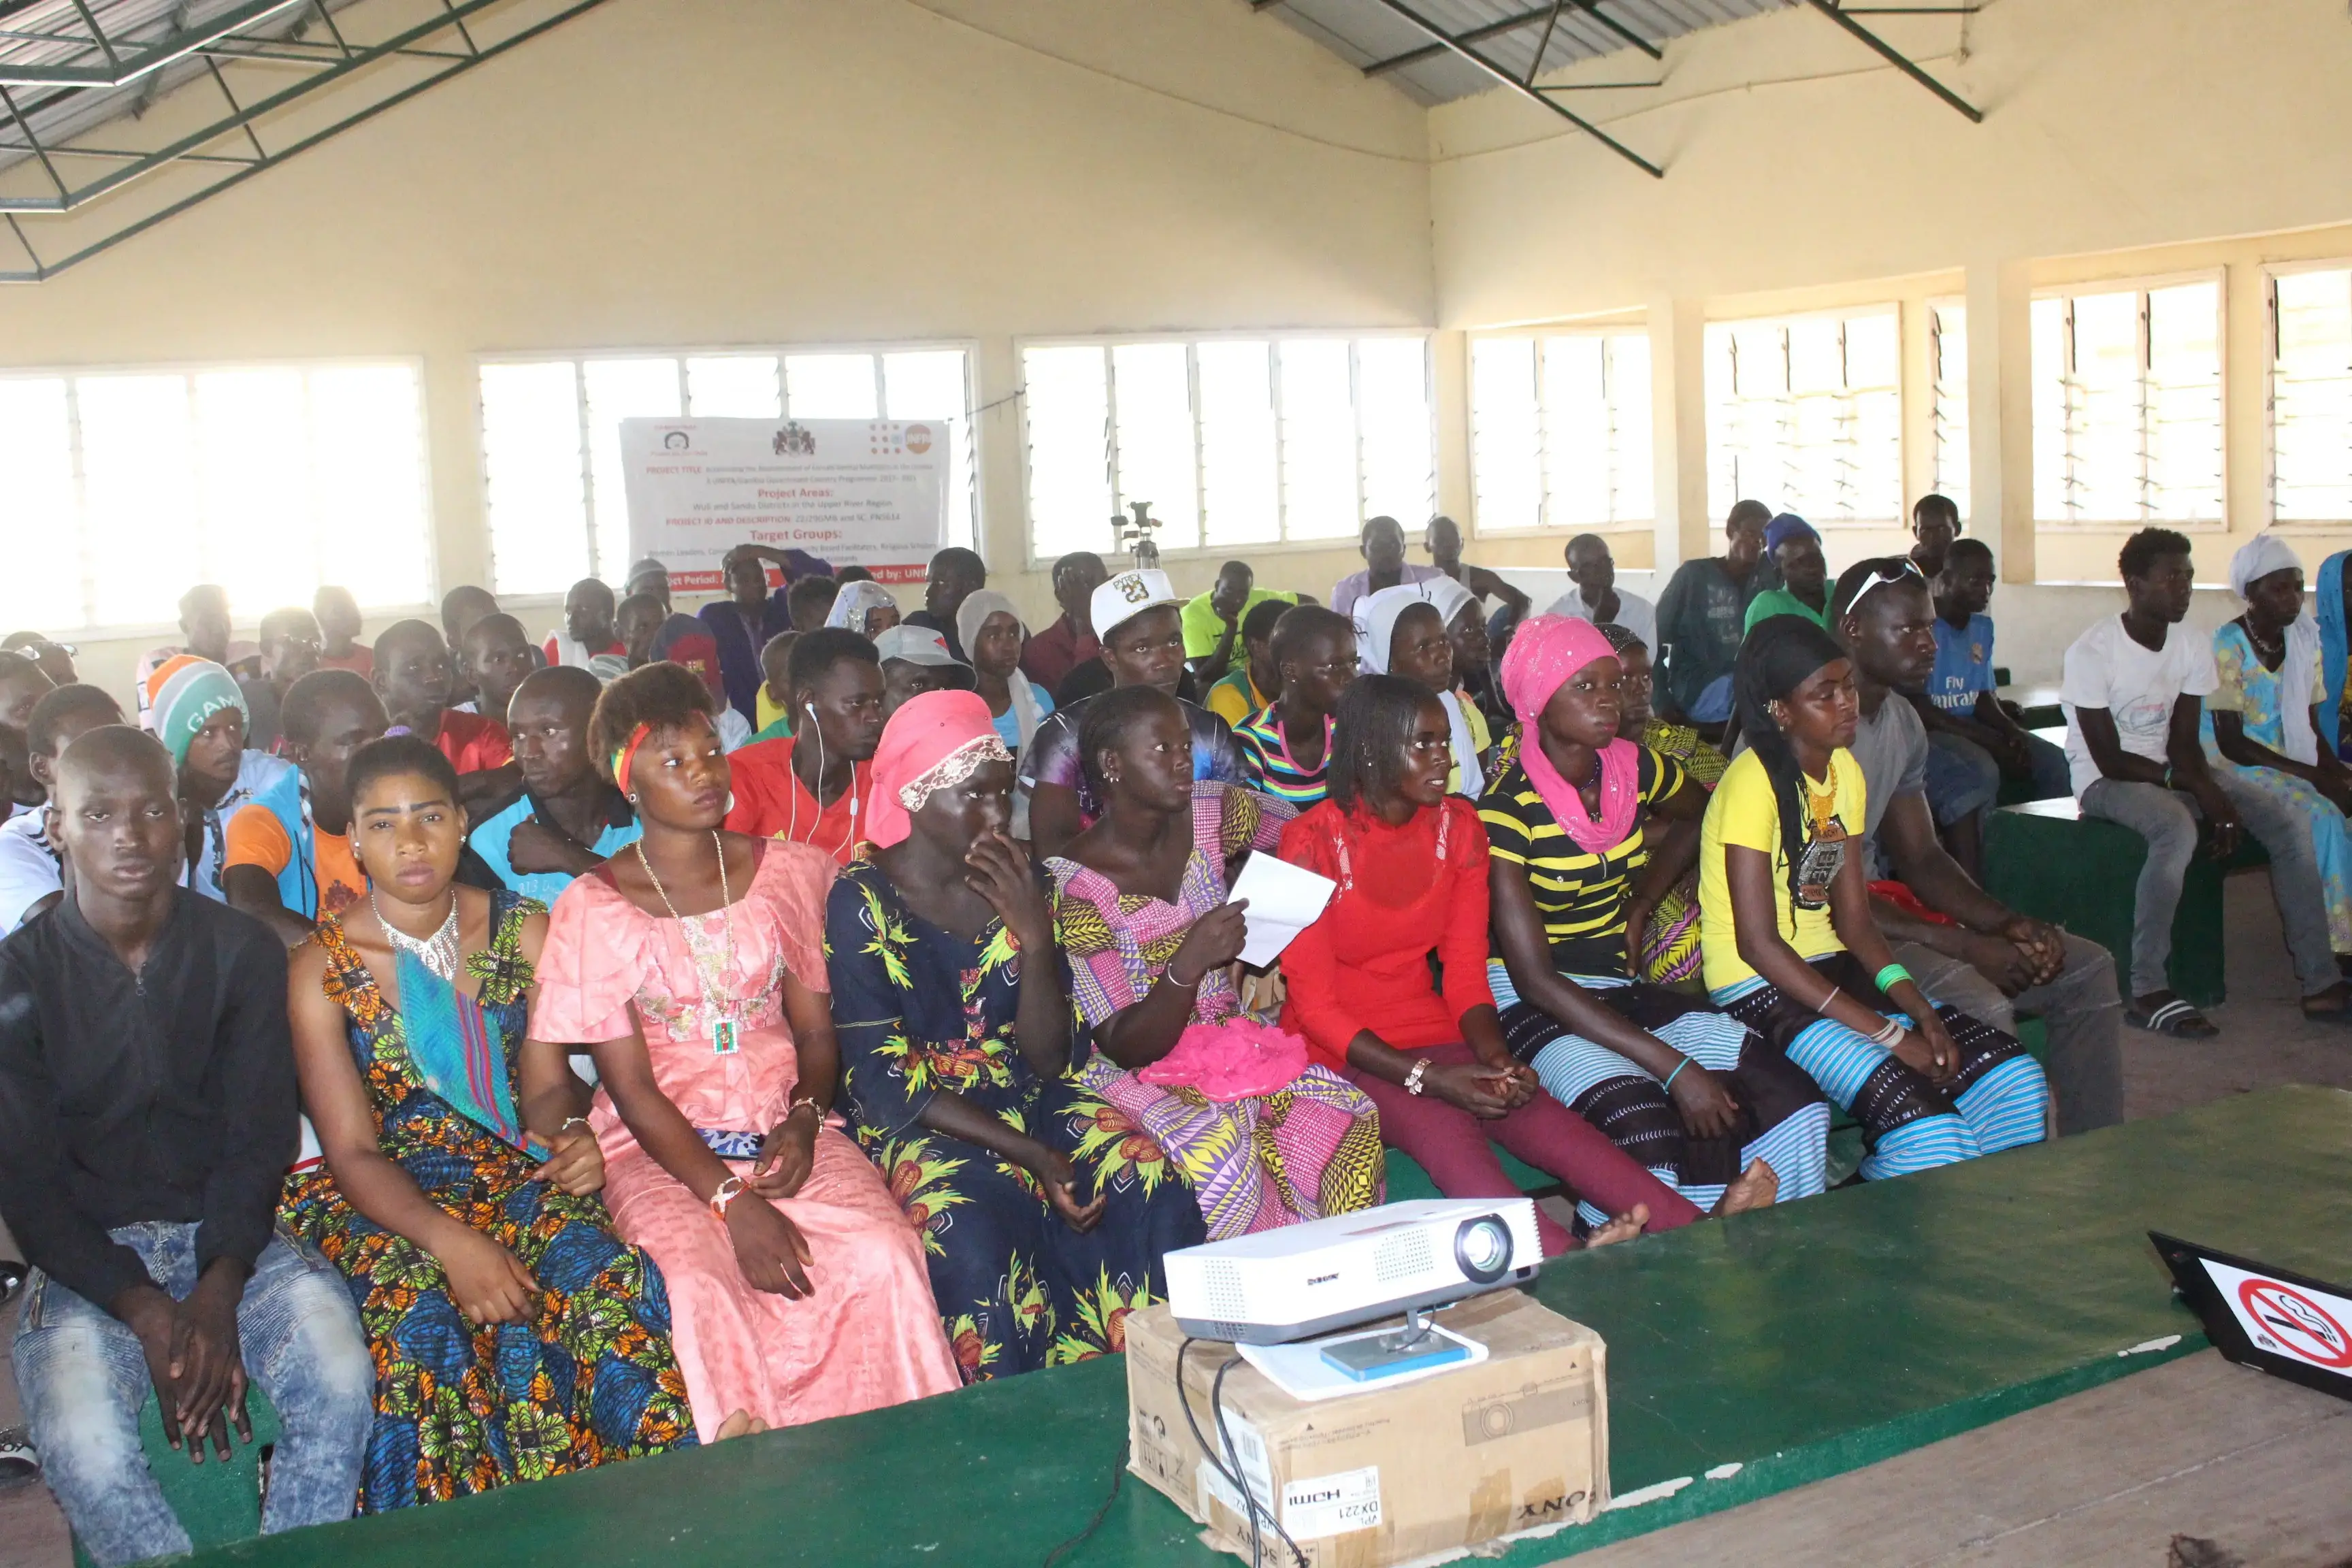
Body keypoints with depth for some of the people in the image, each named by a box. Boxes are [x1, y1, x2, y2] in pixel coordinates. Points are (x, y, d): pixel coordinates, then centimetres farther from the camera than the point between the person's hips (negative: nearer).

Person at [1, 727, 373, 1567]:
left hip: (229, 1237, 1)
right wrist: (143, 1310, -20)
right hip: (86, 1258, -1)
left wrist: (219, 1292, -19)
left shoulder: (244, 952, 2)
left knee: (341, 1381, -27)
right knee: (84, 1447, -30)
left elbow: (260, 1139, -2)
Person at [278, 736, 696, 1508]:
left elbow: (546, 1084, 5)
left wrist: (566, 1132, -21)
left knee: (611, 1283, -30)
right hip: (385, 1195, -2)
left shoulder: (522, 929, 5)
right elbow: (353, 1152, -8)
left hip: (514, 1168, 2)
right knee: (423, 1324, -34)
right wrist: (449, 1242, -26)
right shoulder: (323, 971, -3)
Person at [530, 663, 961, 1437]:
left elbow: (817, 1030, 11)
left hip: (784, 1131, 2)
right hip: (661, 1148, -2)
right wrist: (731, 1201, -17)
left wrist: (805, 1120, -12)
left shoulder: (788, 873, 8)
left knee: (885, 1254, -26)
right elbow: (631, 1087, -6)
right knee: (699, 1281, -33)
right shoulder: (593, 909, -2)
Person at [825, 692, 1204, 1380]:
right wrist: (1030, 1155, -21)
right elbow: (887, 1084, -13)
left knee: (1152, 1185, -21)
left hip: (1029, 1099, 4)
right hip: (917, 1121, -4)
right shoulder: (863, 902, -11)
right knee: (979, 1231, -33)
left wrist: (1036, 937, -17)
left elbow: (1048, 1060, -1)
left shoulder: (1019, 884, 2)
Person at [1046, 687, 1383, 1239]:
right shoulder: (1074, 885, -14)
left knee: (1348, 1114, -23)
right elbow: (1126, 1048, -16)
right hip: (1136, 1074, -5)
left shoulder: (1210, 812, 1)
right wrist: (1190, 962, -32)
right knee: (1216, 1148, -36)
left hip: (1230, 1044, 5)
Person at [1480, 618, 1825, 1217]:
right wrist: (1673, 1066, -24)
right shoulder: (1508, 809, -15)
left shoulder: (1633, 768, 3)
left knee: (1793, 1104, -18)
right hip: (1535, 1005, -6)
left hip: (1623, 988, 6)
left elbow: (1697, 814, 30)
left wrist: (1639, 910, 12)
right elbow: (1534, 977, -19)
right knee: (1645, 1133, -37)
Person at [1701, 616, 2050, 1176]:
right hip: (1758, 987, -8)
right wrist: (1888, 1033, -19)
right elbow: (1757, 944, -19)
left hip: (1829, 967, 8)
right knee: (1926, 1125, -26)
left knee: (2015, 1076, -6)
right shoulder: (1754, 780, -16)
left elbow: (1854, 920, 7)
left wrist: (1919, 1009, -10)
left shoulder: (1846, 772, 10)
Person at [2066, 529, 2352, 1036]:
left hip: (2169, 770, 7)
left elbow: (2184, 743, -1)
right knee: (2176, 827, -37)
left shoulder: (2192, 647, 1)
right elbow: (2110, 760, -18)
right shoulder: (2092, 652, -18)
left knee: (2289, 822, -9)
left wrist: (2213, 794, -21)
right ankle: (2146, 991, -31)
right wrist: (2199, 787, -20)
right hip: (2104, 781, -7)